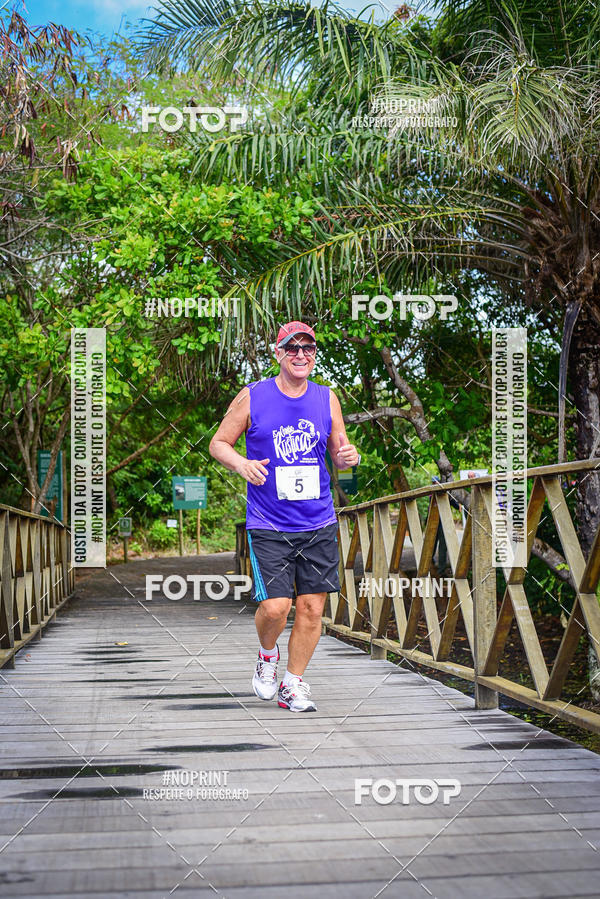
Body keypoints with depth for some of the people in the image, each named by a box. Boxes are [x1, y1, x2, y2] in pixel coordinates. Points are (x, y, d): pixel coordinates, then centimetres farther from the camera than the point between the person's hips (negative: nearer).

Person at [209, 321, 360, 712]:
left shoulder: (327, 399, 7)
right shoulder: (252, 397, -2)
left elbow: (339, 451, 15)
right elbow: (218, 443, 5)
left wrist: (349, 456, -9)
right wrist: (240, 463, -16)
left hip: (319, 524, 3)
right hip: (268, 525, -3)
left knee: (312, 607, 3)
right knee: (275, 607, -12)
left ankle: (293, 684, 22)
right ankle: (268, 655, 22)